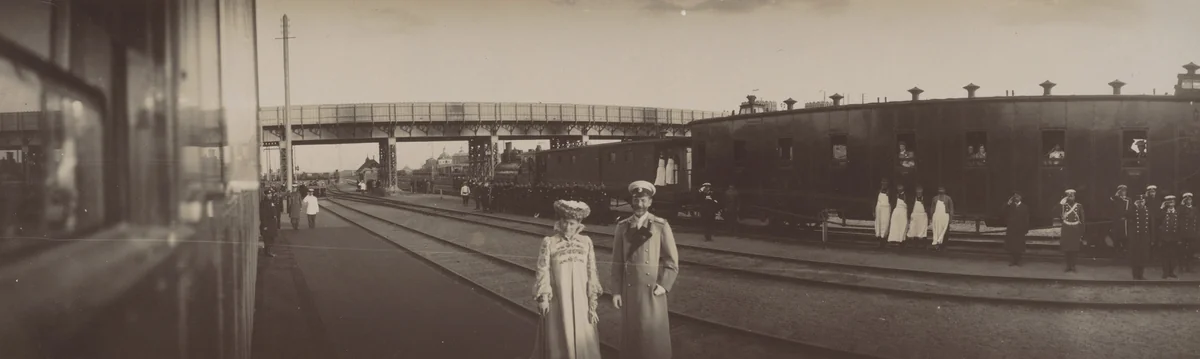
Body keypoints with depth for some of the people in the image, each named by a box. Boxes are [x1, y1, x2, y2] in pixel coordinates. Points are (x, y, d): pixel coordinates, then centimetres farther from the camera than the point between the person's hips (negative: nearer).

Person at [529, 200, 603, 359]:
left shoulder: (586, 242, 1)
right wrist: (543, 298, -10)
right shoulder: (549, 242, -4)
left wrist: (593, 304, -1)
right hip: (558, 302, -1)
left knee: (582, 341, 6)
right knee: (559, 342, 6)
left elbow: (592, 273, 1)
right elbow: (543, 272, -3)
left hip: (581, 302, 2)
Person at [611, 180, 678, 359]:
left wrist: (664, 285, -9)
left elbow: (671, 261, -1)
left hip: (653, 290, -2)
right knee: (631, 333, 8)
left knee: (654, 335, 2)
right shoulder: (622, 227, 3)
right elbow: (617, 261, 4)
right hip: (629, 289, 2)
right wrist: (616, 290, 1)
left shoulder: (661, 226, -4)